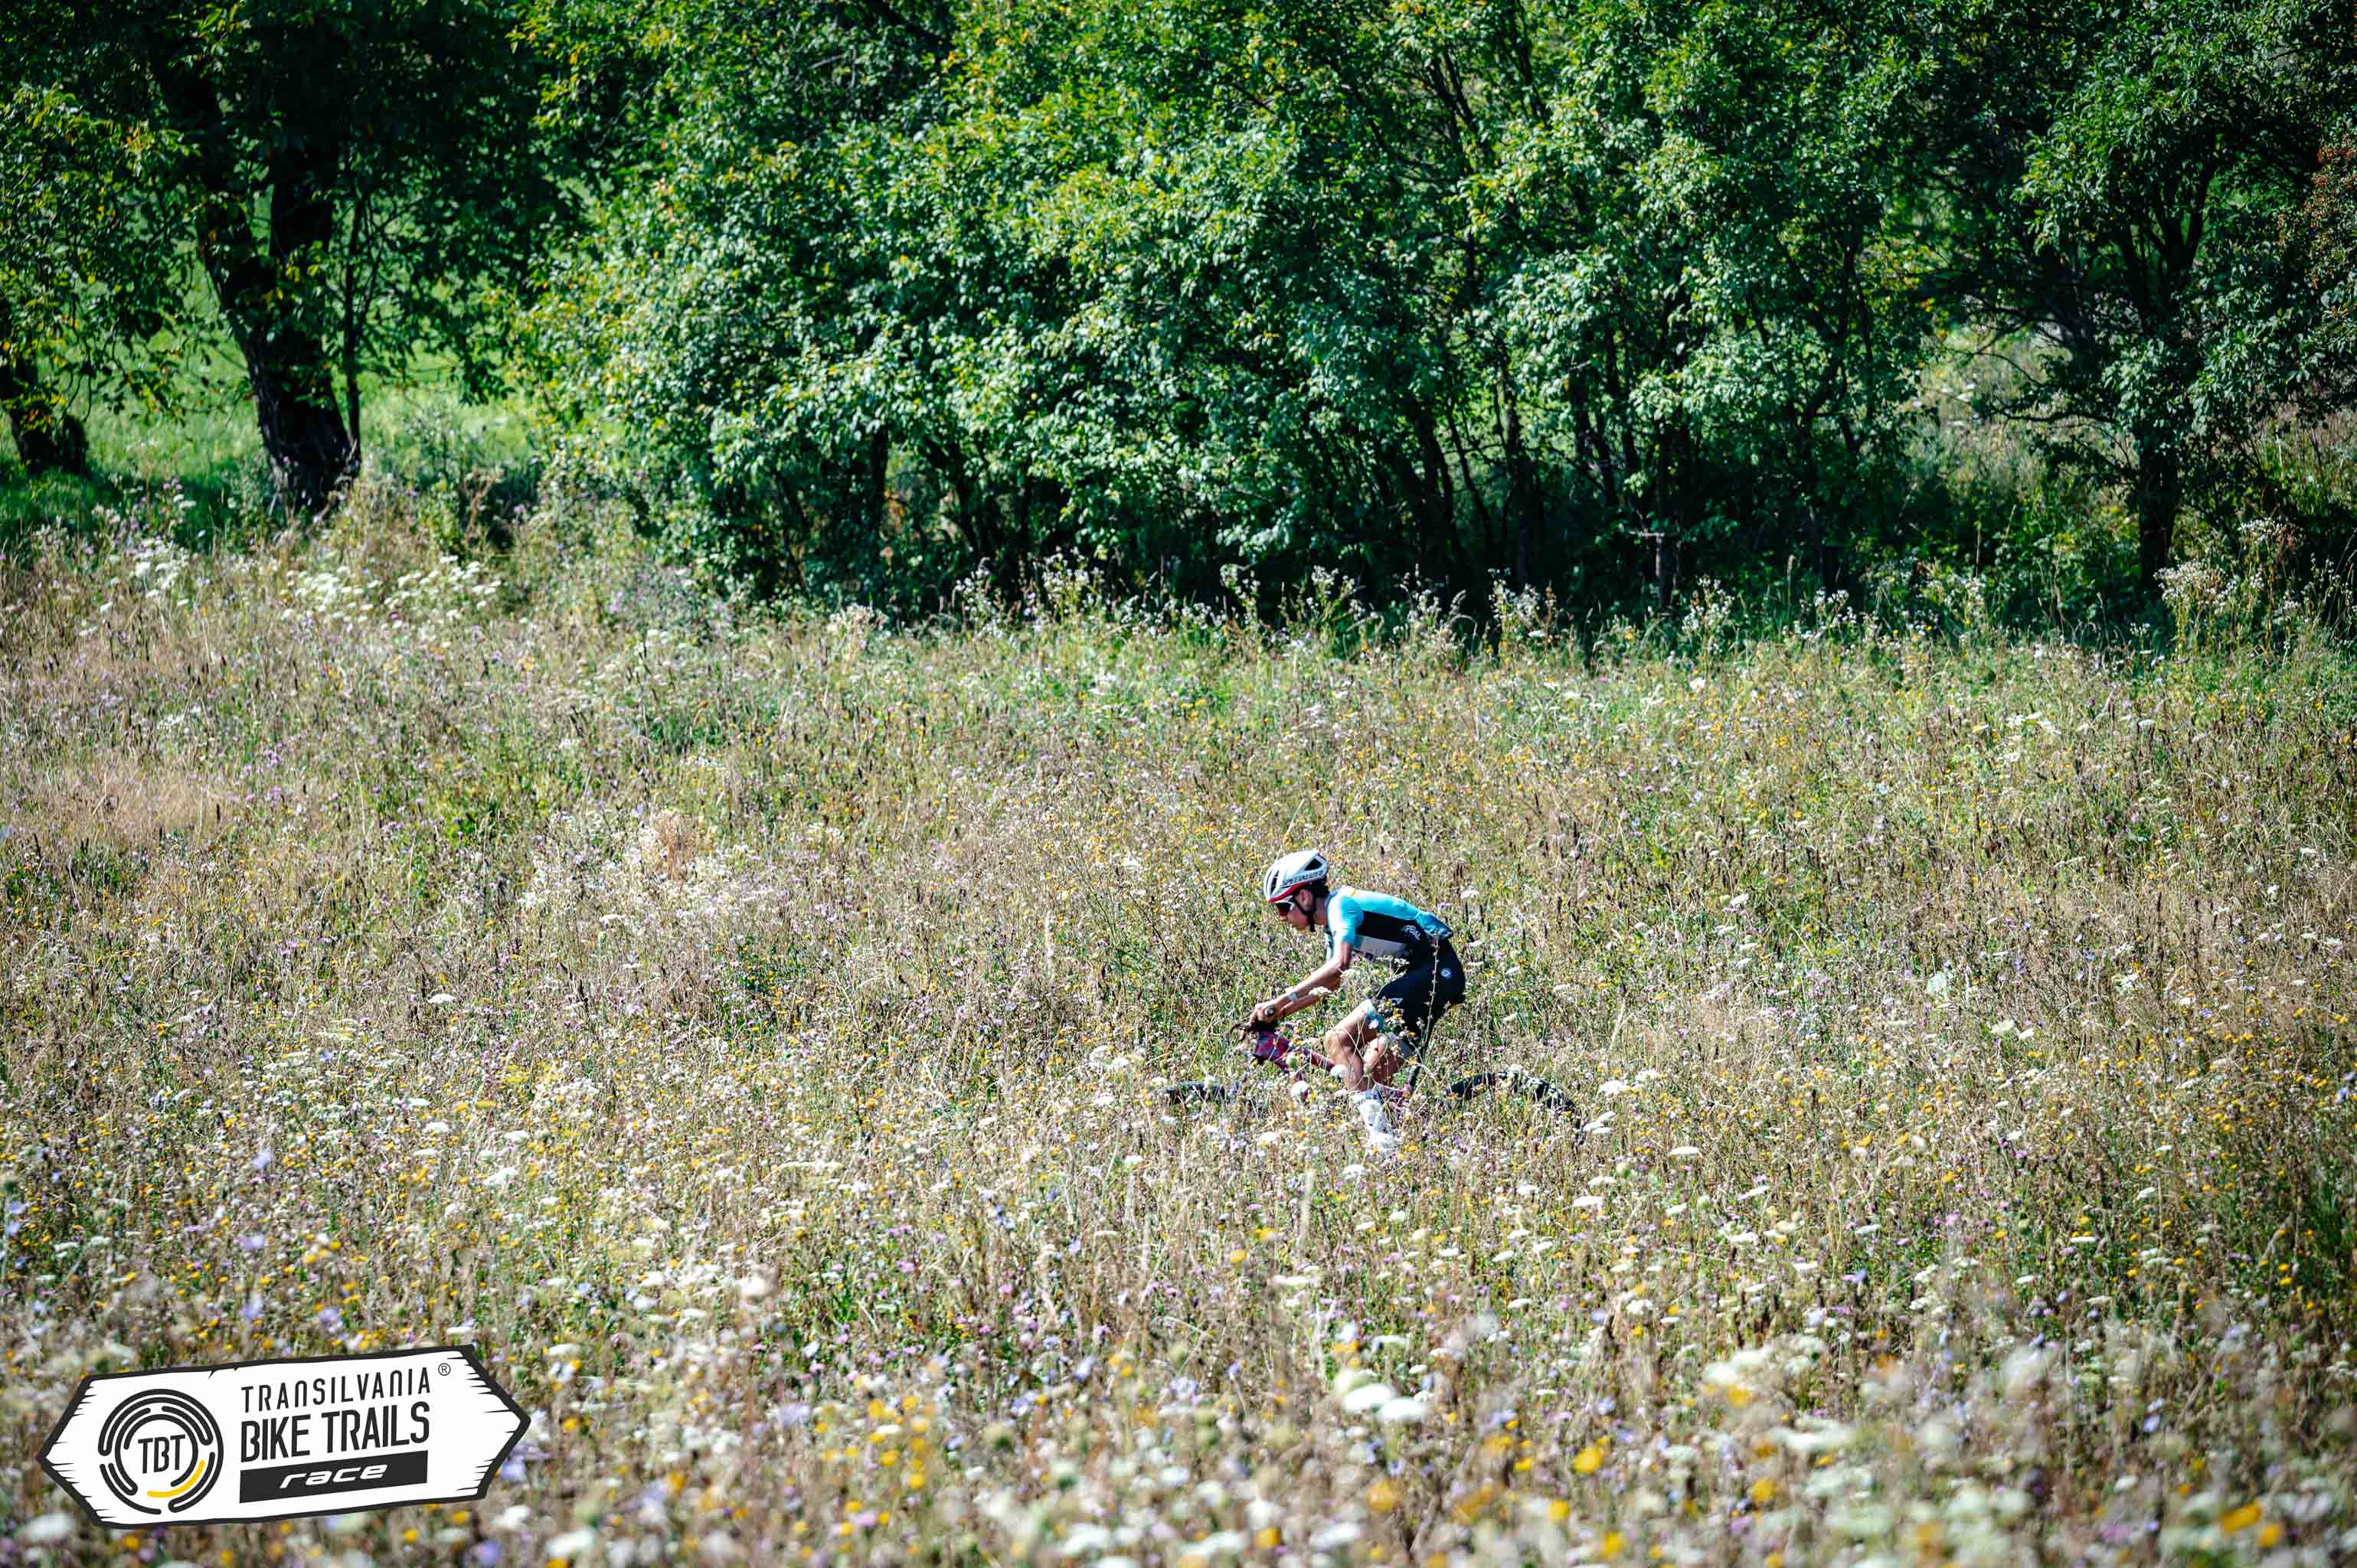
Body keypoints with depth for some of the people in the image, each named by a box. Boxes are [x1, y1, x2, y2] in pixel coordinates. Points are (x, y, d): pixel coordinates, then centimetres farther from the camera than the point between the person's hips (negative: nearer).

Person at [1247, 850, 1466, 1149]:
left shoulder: (1341, 903, -12)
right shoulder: (1333, 921, 19)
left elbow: (1339, 966, -27)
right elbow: (1330, 983, 30)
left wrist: (1281, 1000, -27)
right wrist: (1277, 1014, 22)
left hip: (1435, 971, -11)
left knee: (1340, 1039, -17)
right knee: (1373, 1070, 9)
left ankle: (1377, 1130, -25)